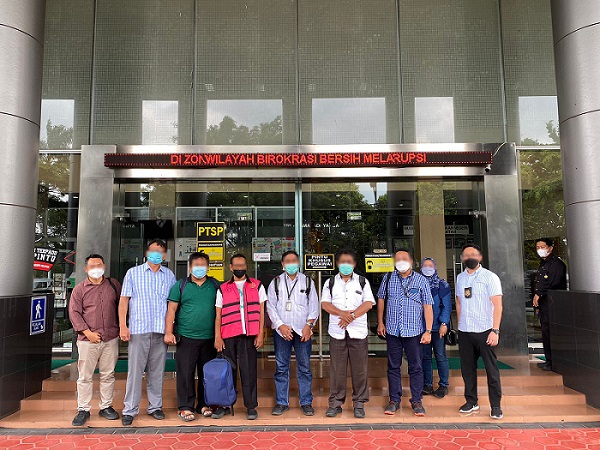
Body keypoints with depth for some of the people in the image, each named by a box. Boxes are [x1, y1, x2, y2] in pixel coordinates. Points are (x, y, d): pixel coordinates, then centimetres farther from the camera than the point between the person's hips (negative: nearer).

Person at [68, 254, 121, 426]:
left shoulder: (113, 285, 9)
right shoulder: (79, 289, 2)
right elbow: (74, 313, -3)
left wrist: (121, 327, 9)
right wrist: (87, 332, -11)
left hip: (110, 339, 2)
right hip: (88, 340, -2)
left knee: (108, 374, 10)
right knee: (85, 376, 5)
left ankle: (106, 406, 22)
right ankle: (83, 410, 18)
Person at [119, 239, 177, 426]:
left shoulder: (169, 275, 11)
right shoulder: (133, 273, 5)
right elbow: (124, 300, 2)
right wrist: (123, 326, -7)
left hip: (161, 331, 2)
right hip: (138, 330, -2)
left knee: (157, 370, 9)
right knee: (135, 370, 0)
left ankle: (155, 406, 21)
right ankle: (130, 409, 11)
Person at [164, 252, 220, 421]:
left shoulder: (215, 285, 7)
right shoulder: (181, 285, 4)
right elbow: (172, 309, 1)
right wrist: (168, 332, -7)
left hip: (209, 338, 2)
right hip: (186, 337, -2)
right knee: (185, 373, 1)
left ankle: (203, 404, 24)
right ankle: (185, 407, 14)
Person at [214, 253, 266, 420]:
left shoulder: (257, 286, 10)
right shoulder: (223, 289, 12)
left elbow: (261, 311, 7)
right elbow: (218, 315, 9)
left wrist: (260, 334, -1)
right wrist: (217, 337, 0)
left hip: (249, 335, -1)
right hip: (228, 336, 1)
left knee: (249, 370, 2)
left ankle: (251, 406, 12)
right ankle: (224, 405, 19)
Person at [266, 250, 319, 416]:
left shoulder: (308, 282, 9)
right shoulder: (276, 283, 8)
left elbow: (314, 306, 7)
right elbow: (270, 306, 4)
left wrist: (309, 325, -5)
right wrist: (280, 325, -7)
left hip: (303, 331, 0)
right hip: (281, 330, 0)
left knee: (304, 367, 3)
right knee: (281, 367, 4)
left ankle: (306, 402, 13)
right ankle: (281, 402, 15)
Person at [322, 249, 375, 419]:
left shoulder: (362, 282, 9)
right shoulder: (330, 283, 11)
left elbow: (368, 303, -2)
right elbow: (325, 303, 0)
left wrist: (351, 316, -14)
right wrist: (342, 314, -16)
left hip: (358, 331, 0)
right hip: (337, 331, 1)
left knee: (359, 369, 2)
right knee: (337, 369, 4)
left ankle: (359, 403, 14)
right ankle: (335, 402, 15)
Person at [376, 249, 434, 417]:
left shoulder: (421, 280, -1)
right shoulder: (389, 278, 4)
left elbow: (427, 307, -2)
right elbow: (381, 299, 13)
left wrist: (428, 331, -7)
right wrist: (380, 323, 10)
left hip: (414, 331, -1)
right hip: (392, 330, 2)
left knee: (416, 367, 5)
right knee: (393, 366, 8)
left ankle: (417, 401, 18)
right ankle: (394, 400, 20)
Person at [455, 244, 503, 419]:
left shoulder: (490, 277, -5)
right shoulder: (460, 278, 10)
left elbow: (497, 305, -9)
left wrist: (495, 330, -15)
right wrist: (460, 325, 13)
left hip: (484, 331, -5)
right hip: (464, 332, 5)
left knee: (491, 369, 3)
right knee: (467, 368, 11)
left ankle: (495, 405, 14)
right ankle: (471, 401, 25)